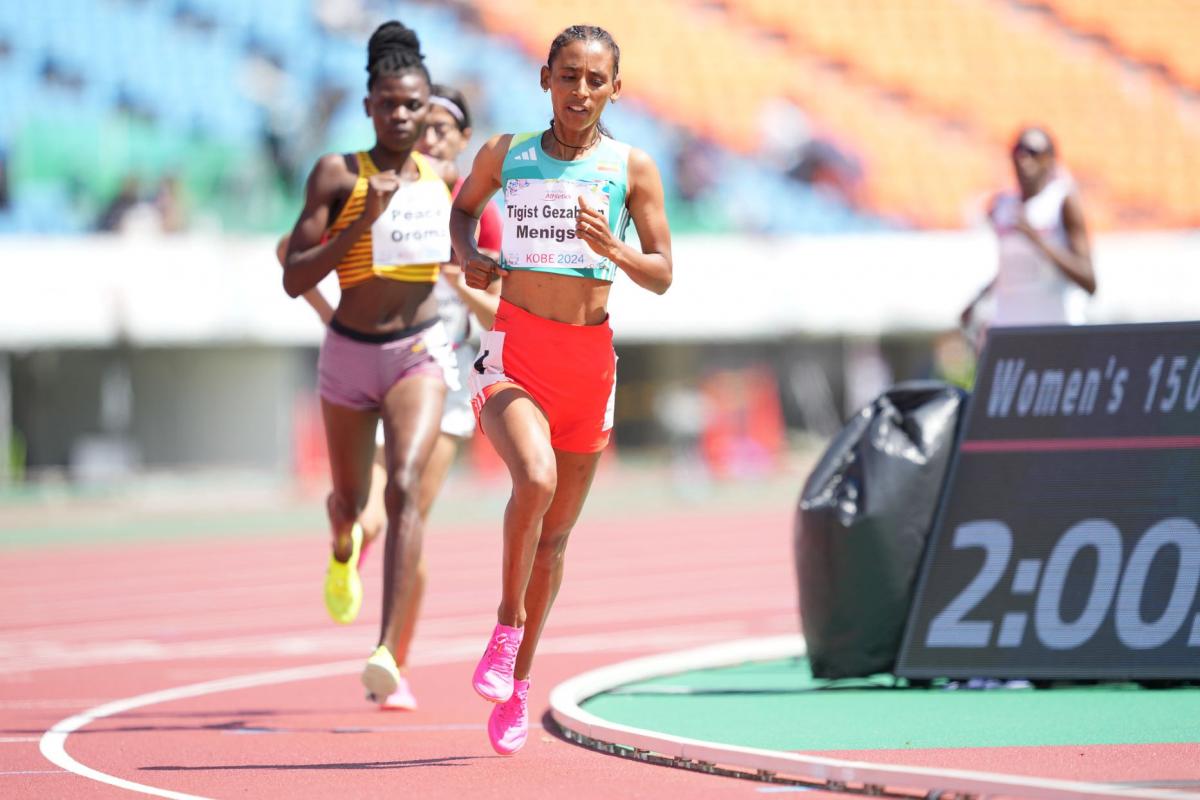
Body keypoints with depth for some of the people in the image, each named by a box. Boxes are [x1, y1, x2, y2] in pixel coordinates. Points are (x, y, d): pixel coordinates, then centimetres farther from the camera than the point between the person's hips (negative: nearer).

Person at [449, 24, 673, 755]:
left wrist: (613, 251, -21)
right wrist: (468, 255, 2)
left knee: (556, 534, 10)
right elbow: (464, 207, 23)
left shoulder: (632, 169, 0)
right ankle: (508, 623, -11)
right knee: (536, 478, -31)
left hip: (589, 358, 2)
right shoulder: (506, 155, 2)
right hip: (513, 353, -2)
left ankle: (518, 684, 26)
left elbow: (663, 277, -1)